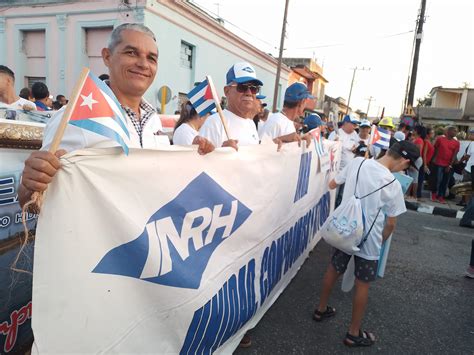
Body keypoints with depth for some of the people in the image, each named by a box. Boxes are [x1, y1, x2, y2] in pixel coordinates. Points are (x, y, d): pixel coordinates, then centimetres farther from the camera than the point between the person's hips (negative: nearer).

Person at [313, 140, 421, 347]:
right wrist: (381, 241, 11)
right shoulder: (392, 185, -19)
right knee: (362, 285, 12)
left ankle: (321, 310, 43)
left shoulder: (357, 163, -9)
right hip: (368, 240, -5)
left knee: (333, 270, 23)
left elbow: (332, 185, 5)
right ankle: (354, 334, 28)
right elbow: (390, 223, -7)